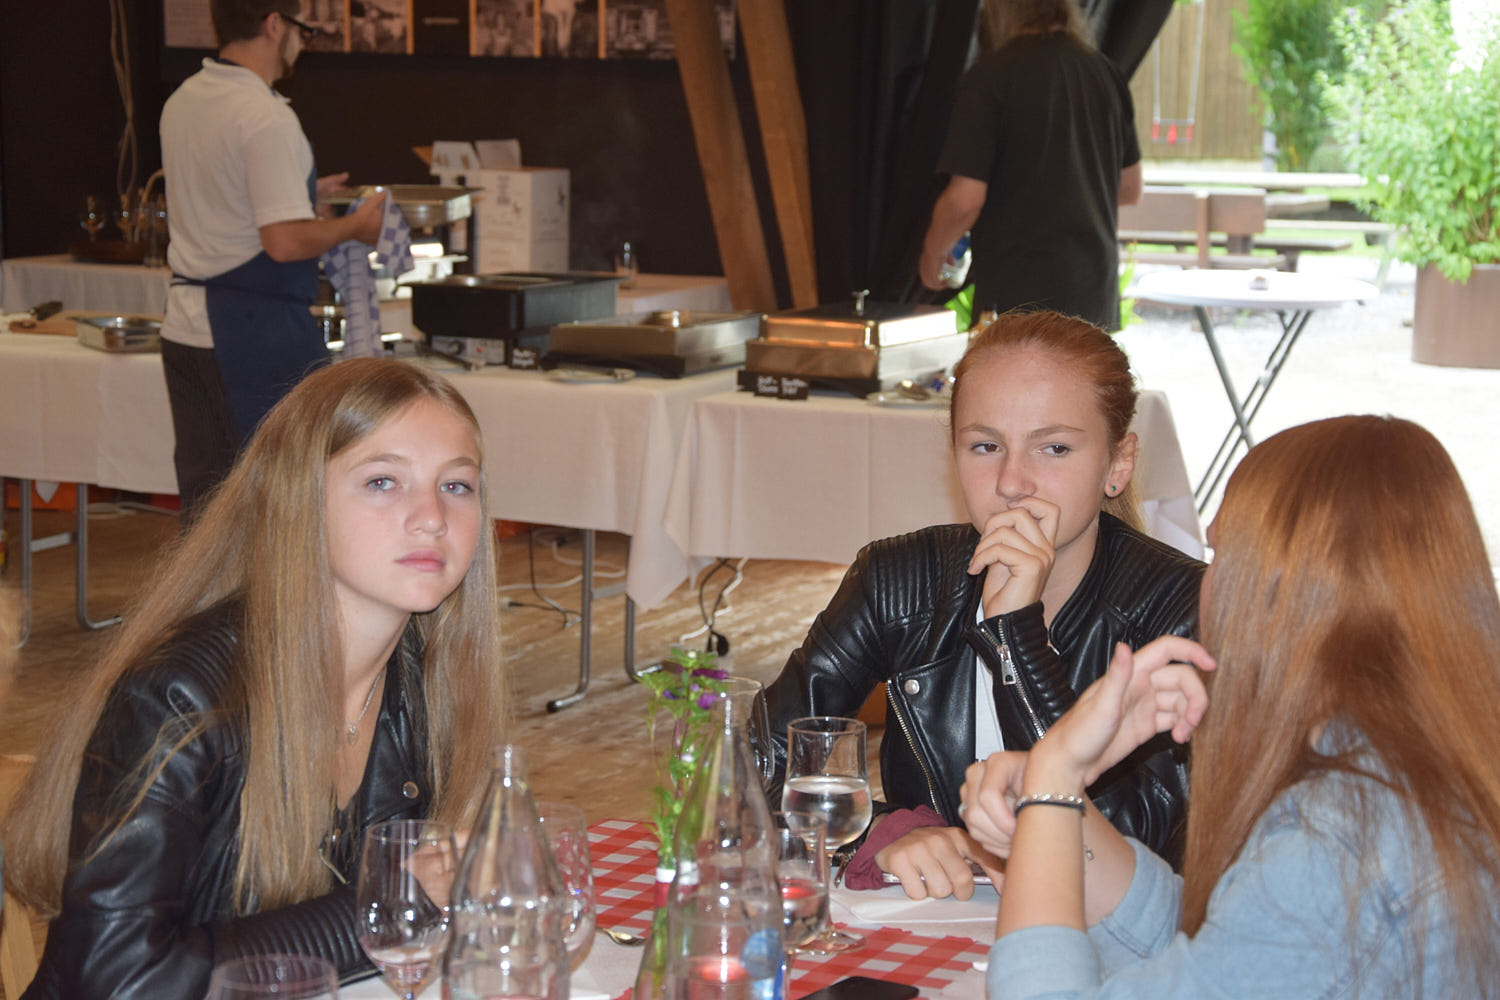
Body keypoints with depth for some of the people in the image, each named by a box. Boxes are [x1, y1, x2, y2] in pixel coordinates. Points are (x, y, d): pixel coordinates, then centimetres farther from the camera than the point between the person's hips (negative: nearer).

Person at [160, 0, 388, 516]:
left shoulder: (180, 103, 11)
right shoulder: (267, 118, -17)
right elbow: (284, 241, -22)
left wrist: (299, 195, 24)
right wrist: (354, 226, -6)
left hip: (185, 326, 9)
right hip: (253, 332, -8)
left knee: (203, 497, 12)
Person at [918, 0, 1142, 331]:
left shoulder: (990, 75, -12)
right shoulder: (1105, 72, 8)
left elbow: (965, 199, -15)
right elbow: (1130, 189, 16)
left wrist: (932, 254, 4)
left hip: (1016, 294, -6)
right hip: (1098, 294, 6)